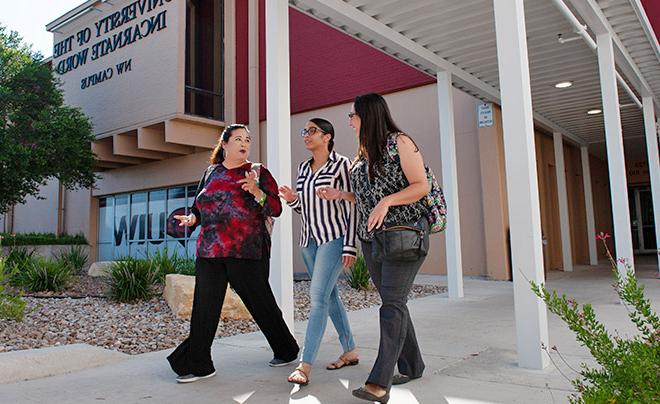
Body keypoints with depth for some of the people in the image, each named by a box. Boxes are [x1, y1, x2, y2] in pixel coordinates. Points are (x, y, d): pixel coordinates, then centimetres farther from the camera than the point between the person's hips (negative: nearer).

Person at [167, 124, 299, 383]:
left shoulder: (258, 172, 4)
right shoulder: (211, 172, 15)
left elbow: (276, 209, -4)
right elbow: (200, 207, 23)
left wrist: (257, 192, -20)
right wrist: (192, 218, 2)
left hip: (247, 252, -3)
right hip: (209, 251, 4)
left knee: (260, 302, 5)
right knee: (204, 307, 2)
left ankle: (286, 351, 26)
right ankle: (197, 364, 14)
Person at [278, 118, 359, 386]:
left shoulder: (340, 164, -4)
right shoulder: (303, 168, 15)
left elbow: (351, 206, -8)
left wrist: (350, 246, -14)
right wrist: (292, 199, -3)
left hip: (333, 237, -7)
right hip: (309, 240, 7)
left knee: (318, 297, -13)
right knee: (330, 296, 11)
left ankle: (305, 365, -12)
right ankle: (350, 352, 24)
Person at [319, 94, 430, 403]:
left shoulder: (399, 142, -5)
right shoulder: (364, 154, 17)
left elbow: (421, 186, -10)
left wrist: (387, 201, -22)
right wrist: (340, 195, 9)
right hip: (371, 237, 8)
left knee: (392, 303, -13)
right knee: (393, 303, 9)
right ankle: (412, 366, 22)